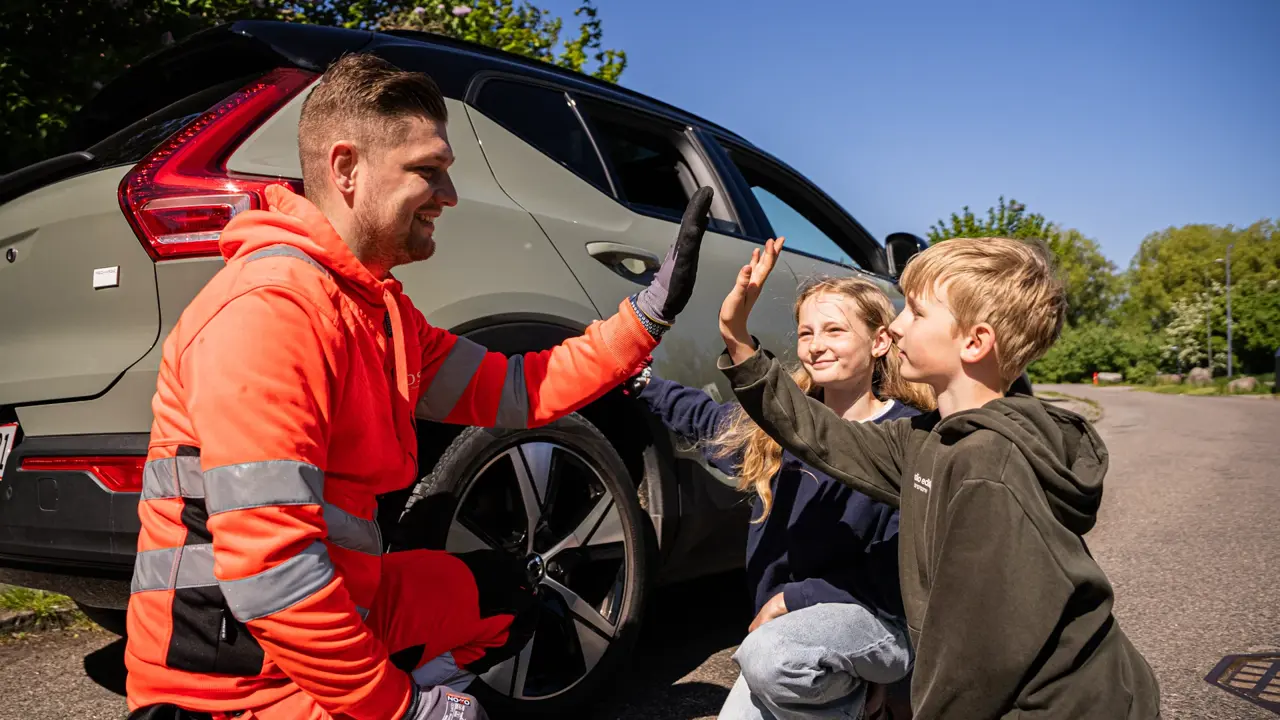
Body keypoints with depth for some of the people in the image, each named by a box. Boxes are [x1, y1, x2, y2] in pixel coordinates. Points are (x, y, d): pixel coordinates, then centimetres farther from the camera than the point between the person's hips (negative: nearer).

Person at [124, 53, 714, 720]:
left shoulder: (378, 307, 7)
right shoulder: (270, 310, -24)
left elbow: (510, 391, 8)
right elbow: (268, 572, -28)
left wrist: (650, 311, 3)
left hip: (342, 604, 9)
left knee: (504, 591, 20)